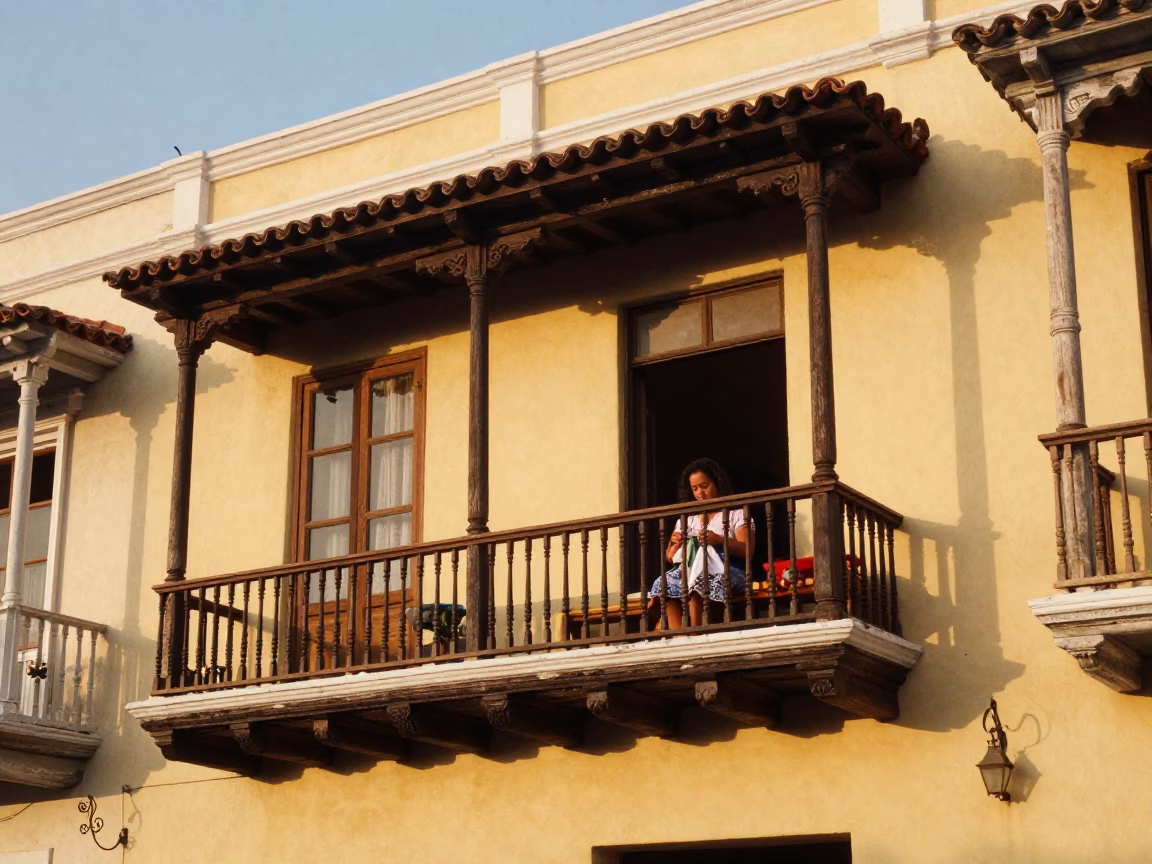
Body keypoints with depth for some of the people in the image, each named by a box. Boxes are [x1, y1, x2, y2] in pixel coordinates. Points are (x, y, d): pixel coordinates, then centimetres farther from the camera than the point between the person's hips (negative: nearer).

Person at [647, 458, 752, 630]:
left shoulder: (737, 512, 13)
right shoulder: (687, 518, 25)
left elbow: (747, 551, -2)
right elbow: (670, 558, 20)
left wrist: (719, 540, -20)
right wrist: (675, 544, -4)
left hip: (727, 571, -4)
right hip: (691, 571, 4)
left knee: (697, 583, -38)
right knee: (665, 584, -29)